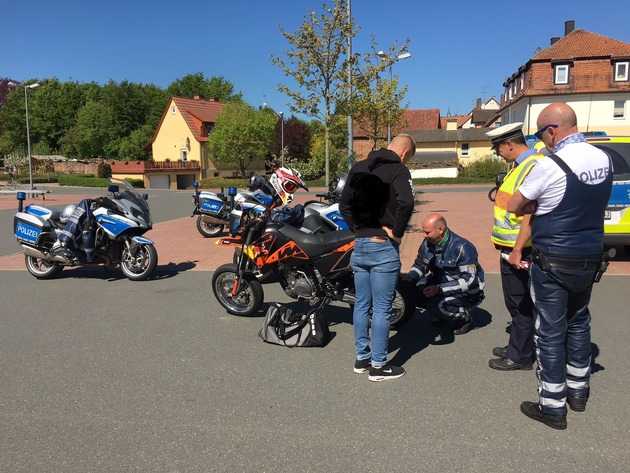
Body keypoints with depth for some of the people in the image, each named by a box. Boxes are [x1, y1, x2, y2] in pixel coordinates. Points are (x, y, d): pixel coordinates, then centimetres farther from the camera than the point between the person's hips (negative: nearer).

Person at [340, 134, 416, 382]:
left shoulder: (358, 167, 11)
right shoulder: (398, 170, -9)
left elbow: (344, 203, 11)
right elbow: (406, 202, -27)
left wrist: (357, 227, 9)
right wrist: (397, 232, -14)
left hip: (359, 245, 7)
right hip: (383, 249, -6)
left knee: (362, 305, 15)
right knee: (382, 309, 2)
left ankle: (361, 357, 26)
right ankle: (378, 365, 11)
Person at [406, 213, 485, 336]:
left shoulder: (462, 247, -26)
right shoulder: (427, 244, -5)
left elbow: (468, 280, -29)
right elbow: (420, 265, 8)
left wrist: (439, 289, -36)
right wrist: (408, 280, -13)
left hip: (468, 292, -7)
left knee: (440, 305, -32)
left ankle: (465, 319, 1)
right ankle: (443, 316, 10)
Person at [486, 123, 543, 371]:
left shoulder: (533, 167, -19)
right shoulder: (520, 166, 13)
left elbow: (530, 214, -26)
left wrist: (517, 251, -25)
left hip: (519, 252, -10)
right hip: (511, 249, 10)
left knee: (521, 304, 3)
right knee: (516, 303, 19)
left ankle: (520, 357, 16)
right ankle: (516, 347, 33)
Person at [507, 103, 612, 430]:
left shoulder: (549, 165, -20)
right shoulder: (603, 159, 2)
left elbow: (514, 207, -11)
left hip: (553, 263, -7)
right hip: (590, 259, 7)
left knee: (550, 332, 4)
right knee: (578, 323, 23)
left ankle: (553, 407, 14)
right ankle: (578, 390, 37)